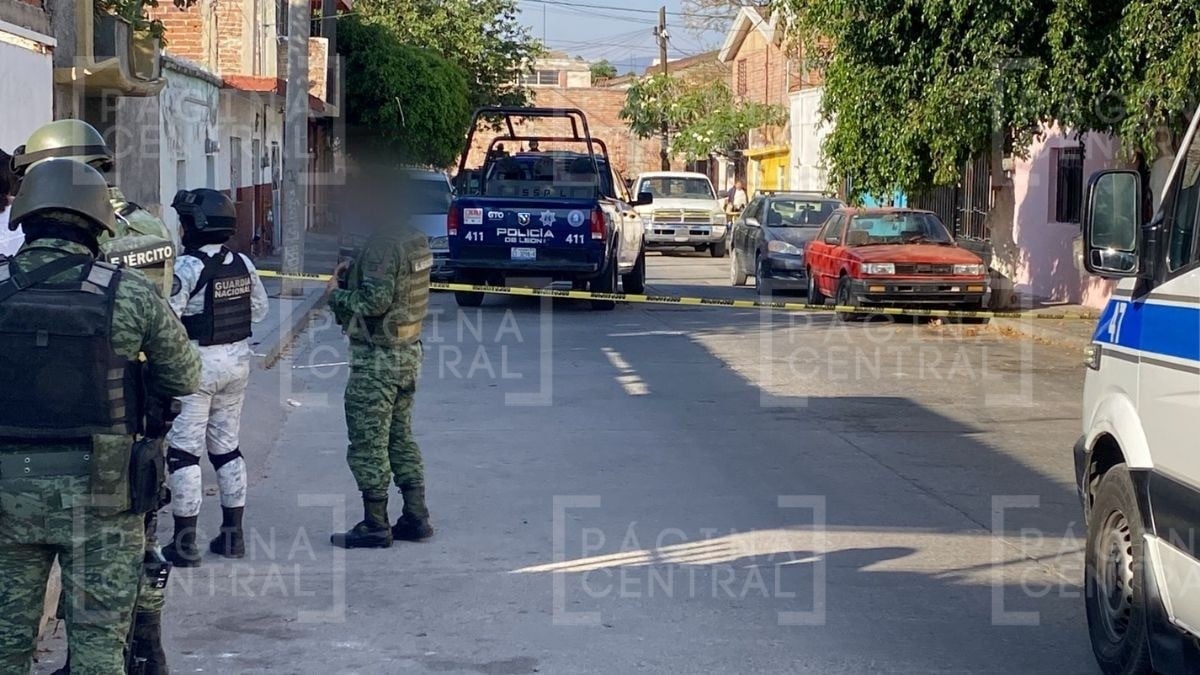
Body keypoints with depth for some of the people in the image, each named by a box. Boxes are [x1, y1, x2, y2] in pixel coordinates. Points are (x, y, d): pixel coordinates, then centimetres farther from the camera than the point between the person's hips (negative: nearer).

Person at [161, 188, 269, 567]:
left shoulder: (187, 268, -18)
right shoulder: (243, 265, 3)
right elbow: (259, 310, 13)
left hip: (198, 364, -7)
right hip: (238, 361, 7)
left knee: (183, 451, 0)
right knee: (227, 447, 17)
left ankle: (185, 543, -1)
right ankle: (233, 534, 21)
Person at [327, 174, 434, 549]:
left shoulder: (381, 246, -20)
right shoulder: (416, 241, 9)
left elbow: (376, 301, -25)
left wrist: (338, 293, -9)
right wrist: (354, 277, 10)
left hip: (378, 357, -9)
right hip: (409, 351, 9)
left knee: (369, 443, -1)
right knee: (400, 437, 16)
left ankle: (375, 526, 4)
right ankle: (416, 518, 19)